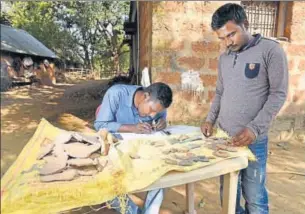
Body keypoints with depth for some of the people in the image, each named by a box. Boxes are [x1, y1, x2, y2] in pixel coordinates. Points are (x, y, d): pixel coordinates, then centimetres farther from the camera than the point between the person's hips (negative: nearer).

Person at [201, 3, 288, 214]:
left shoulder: (270, 50, -6)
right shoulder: (224, 57, 11)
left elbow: (278, 94, -8)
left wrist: (255, 128, -17)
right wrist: (210, 119, 4)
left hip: (253, 140, -5)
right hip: (225, 137, 5)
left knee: (254, 196, 6)